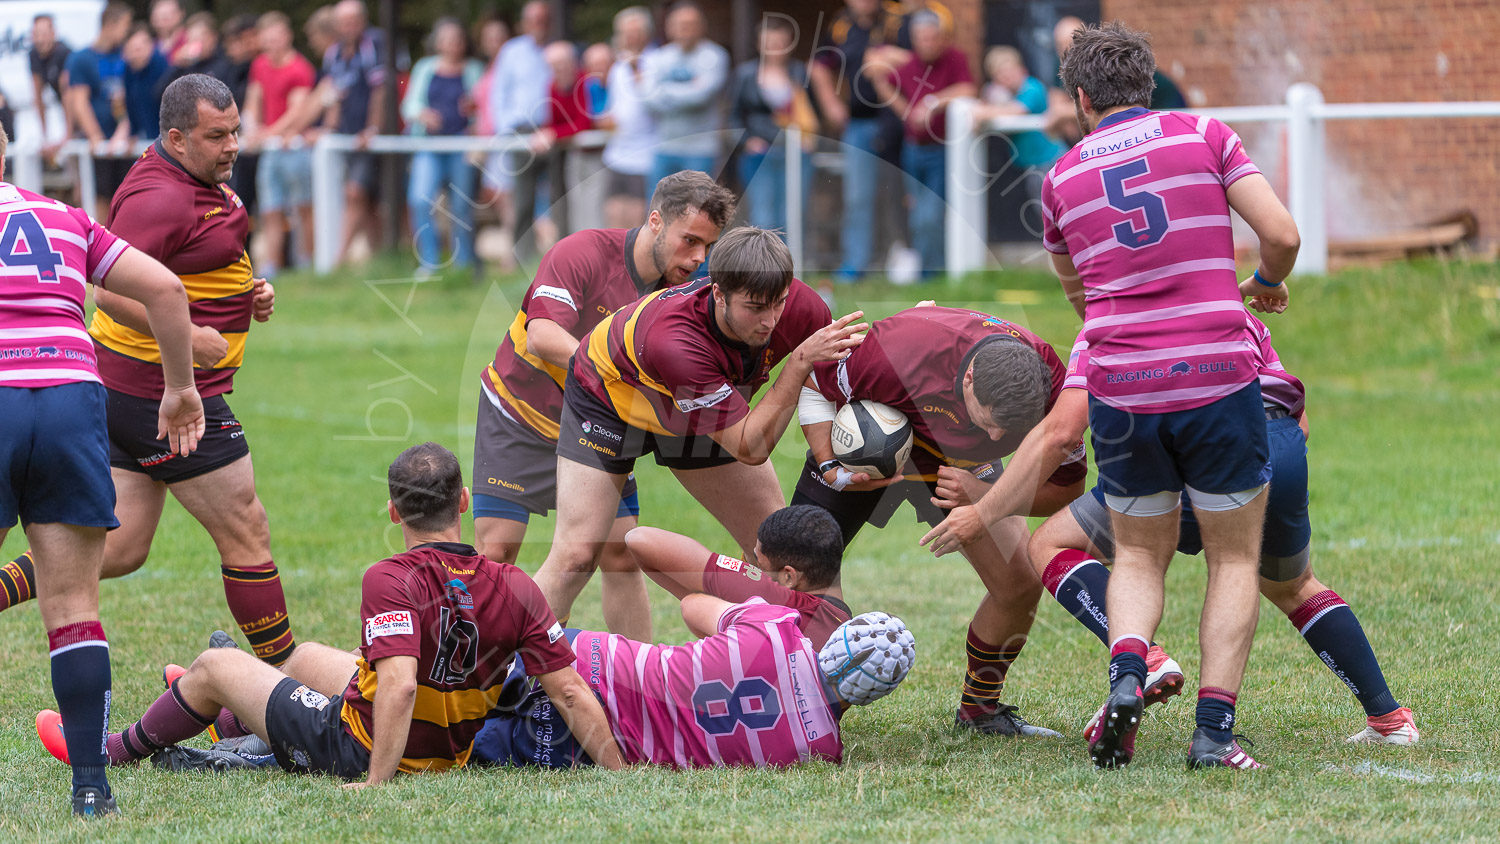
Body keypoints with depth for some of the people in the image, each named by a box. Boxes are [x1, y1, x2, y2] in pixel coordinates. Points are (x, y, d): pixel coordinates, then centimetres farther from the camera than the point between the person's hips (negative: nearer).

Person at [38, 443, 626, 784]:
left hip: (355, 752, -6)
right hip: (449, 751, 6)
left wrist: (374, 784, -37)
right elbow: (572, 693, -15)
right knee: (307, 656, 35)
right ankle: (223, 720, 67)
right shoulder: (515, 589, -14)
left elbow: (399, 683, -40)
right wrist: (618, 771, -7)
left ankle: (114, 751, 43)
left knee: (215, 666, 17)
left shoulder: (391, 582, -28)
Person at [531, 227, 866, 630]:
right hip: (608, 397, -5)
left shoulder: (802, 306, -31)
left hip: (700, 411, 5)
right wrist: (801, 362, -47)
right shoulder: (673, 341, -46)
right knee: (576, 556, -15)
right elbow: (749, 448, -40)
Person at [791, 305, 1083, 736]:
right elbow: (813, 384, -23)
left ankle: (980, 708, 16)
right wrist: (829, 467, -31)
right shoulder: (900, 350, -43)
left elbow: (1064, 486, -19)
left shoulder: (1049, 383, -34)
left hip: (963, 465, 3)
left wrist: (981, 494, -32)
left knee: (1020, 586, -7)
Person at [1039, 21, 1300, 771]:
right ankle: (1214, 728, -2)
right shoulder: (1203, 135, 3)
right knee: (1234, 560, 13)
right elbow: (1281, 234, -4)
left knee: (1139, 556, 20)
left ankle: (1125, 676, -9)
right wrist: (1265, 286, 17)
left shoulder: (1061, 178, 11)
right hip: (1218, 378, -2)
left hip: (1120, 391, 2)